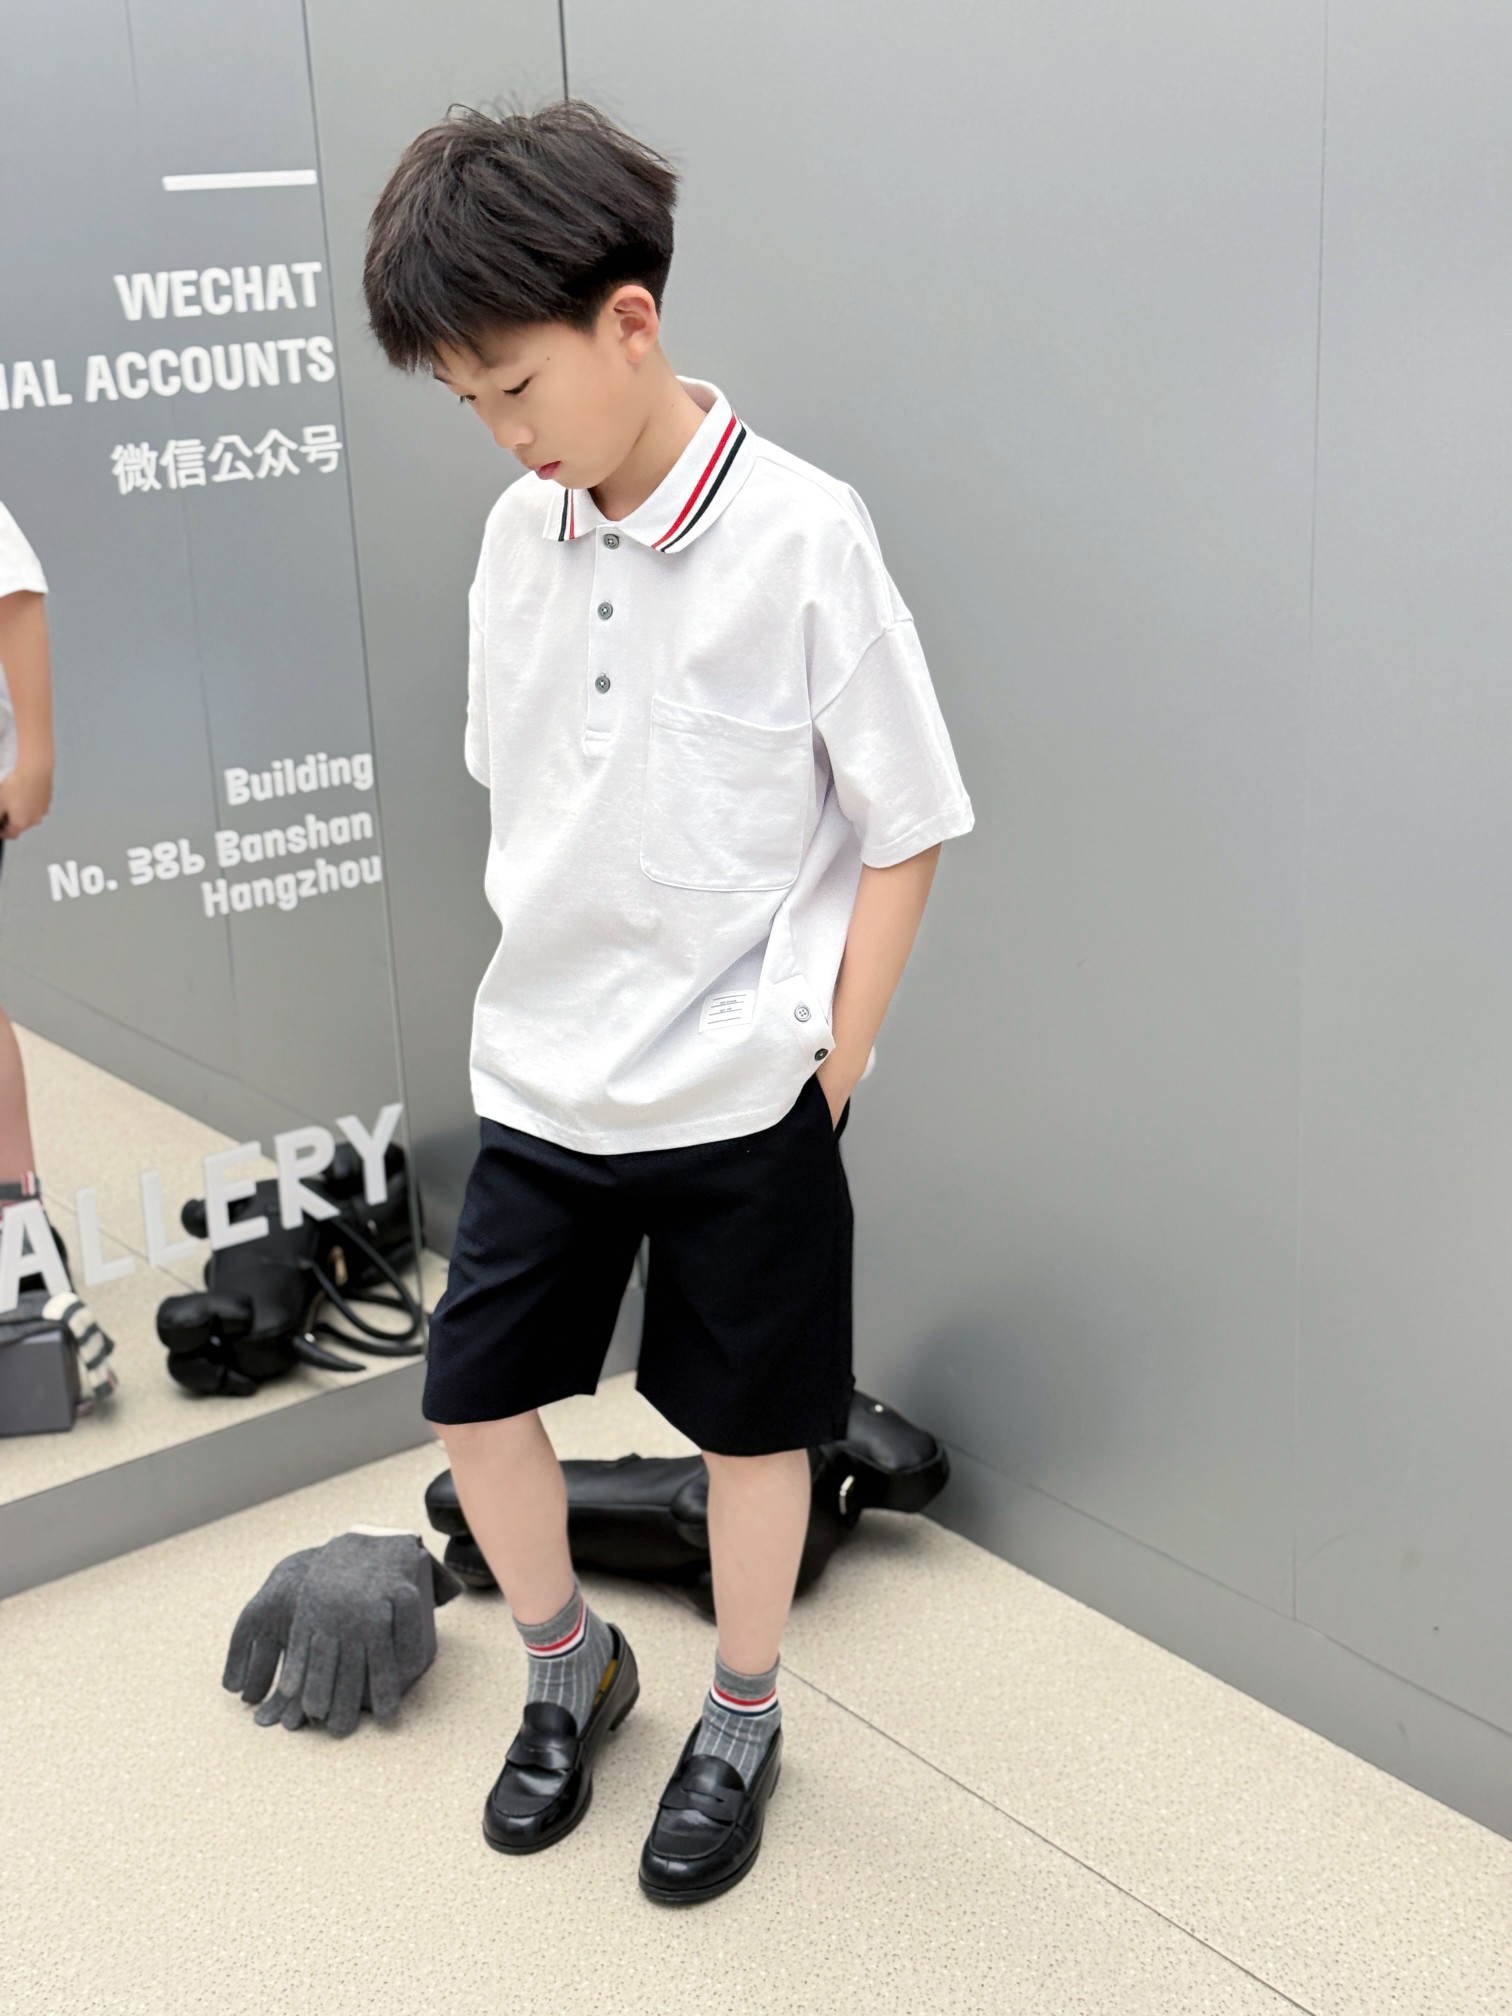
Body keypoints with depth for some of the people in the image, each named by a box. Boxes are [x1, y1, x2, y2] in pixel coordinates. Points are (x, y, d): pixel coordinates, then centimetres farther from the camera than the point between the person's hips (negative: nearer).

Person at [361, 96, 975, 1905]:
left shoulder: (802, 536, -16)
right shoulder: (515, 536, 0)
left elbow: (903, 830, -11)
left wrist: (827, 1064, -10)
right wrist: (543, 1001, 8)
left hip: (742, 1097, -5)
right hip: (539, 1082, 5)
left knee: (748, 1421, 12)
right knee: (472, 1396, 13)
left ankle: (742, 1724, 36)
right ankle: (569, 1668, 40)